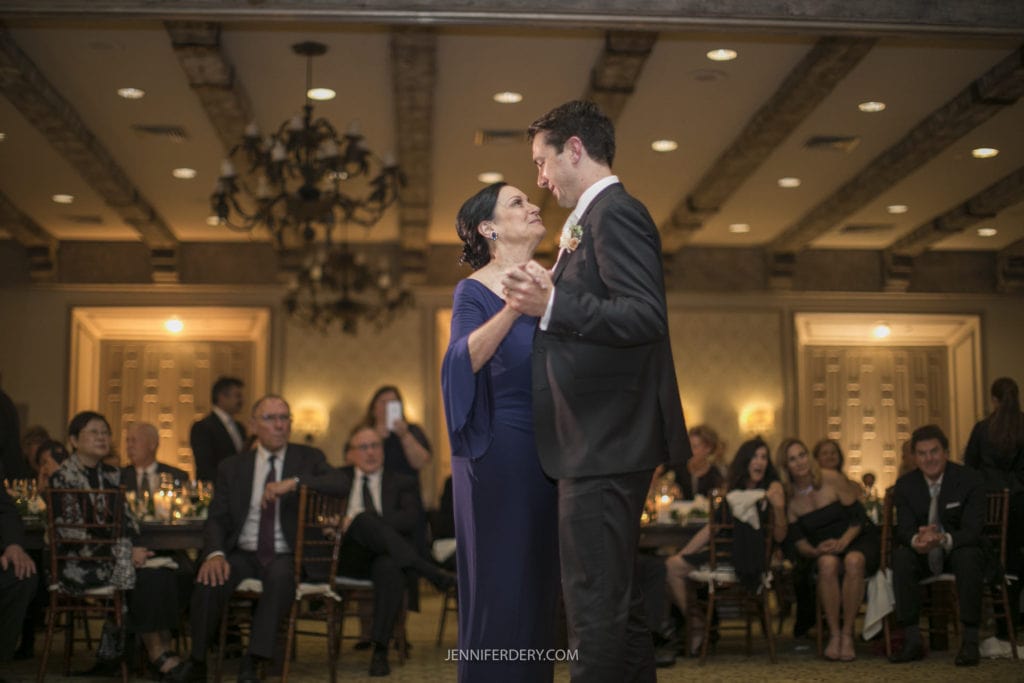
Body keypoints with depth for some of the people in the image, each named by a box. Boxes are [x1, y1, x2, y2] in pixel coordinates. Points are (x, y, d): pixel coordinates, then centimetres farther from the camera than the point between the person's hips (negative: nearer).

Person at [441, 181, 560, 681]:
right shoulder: (475, 291, -4)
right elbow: (464, 359, -21)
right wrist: (514, 307, -31)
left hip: (552, 449, 5)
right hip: (499, 449, -5)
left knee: (540, 580, 11)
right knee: (500, 579, -2)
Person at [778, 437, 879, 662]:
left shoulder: (831, 479, -9)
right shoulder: (788, 497, -1)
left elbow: (858, 517, -7)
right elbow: (798, 540, 0)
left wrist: (843, 542, -24)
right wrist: (815, 551, -22)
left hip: (859, 538, -2)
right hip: (823, 549, 2)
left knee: (853, 561, -37)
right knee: (828, 563, -34)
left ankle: (847, 634, -28)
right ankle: (834, 635, -28)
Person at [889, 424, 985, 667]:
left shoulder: (970, 480, -12)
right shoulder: (905, 484, -3)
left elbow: (973, 530, -19)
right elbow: (904, 528, -9)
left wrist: (945, 539, -42)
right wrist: (916, 540, -36)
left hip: (960, 550, -2)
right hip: (923, 555, 2)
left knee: (968, 556, -37)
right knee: (901, 556, -30)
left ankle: (970, 641, -28)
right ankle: (912, 640, -26)